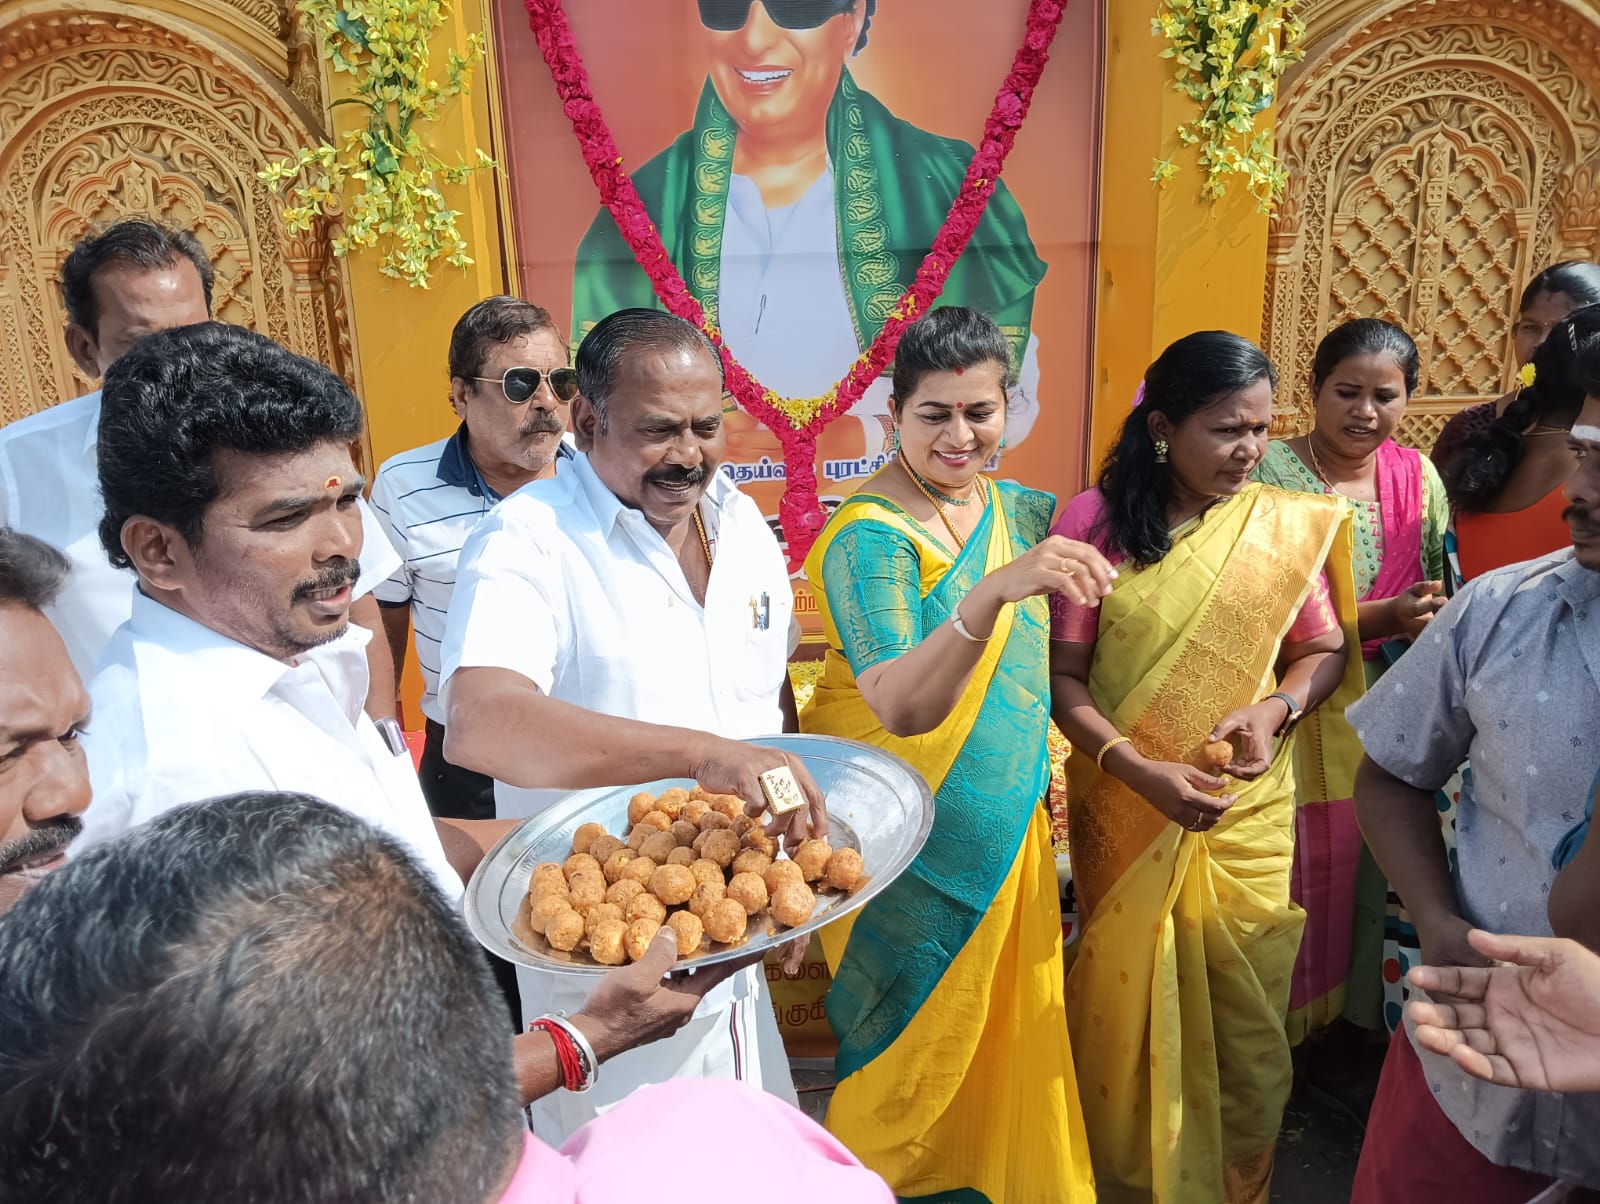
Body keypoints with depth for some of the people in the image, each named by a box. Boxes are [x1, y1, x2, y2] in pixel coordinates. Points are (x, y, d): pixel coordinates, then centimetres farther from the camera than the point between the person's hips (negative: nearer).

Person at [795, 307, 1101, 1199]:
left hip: (1006, 824, 7)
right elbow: (899, 707, -34)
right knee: (915, 1034, 12)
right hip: (909, 846, -6)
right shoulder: (869, 535, -21)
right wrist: (994, 591, -48)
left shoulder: (1015, 510, 2)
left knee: (1003, 1023, 22)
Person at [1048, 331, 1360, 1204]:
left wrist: (1277, 704, -15)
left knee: (1246, 1020, 10)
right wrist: (1138, 770, -21)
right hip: (1124, 810, -1)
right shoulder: (1095, 520, -9)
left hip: (1247, 811, 2)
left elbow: (1325, 652, 6)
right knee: (1129, 1011, 15)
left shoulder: (1288, 525, -2)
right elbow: (1062, 676, -9)